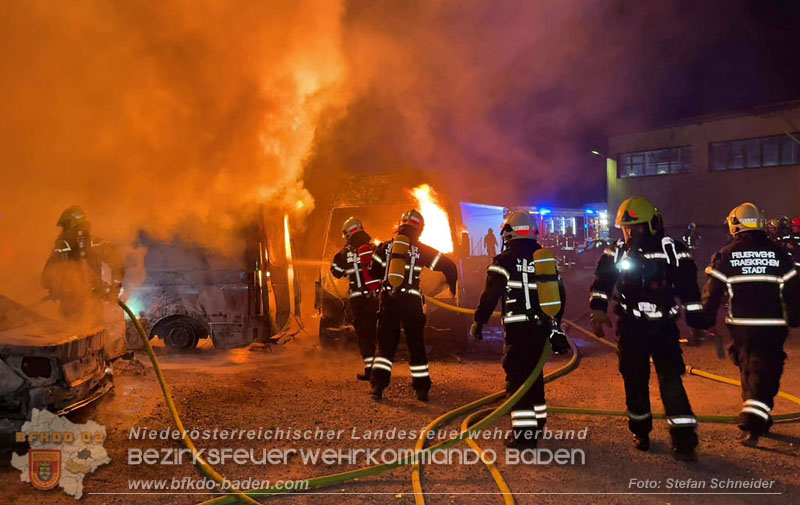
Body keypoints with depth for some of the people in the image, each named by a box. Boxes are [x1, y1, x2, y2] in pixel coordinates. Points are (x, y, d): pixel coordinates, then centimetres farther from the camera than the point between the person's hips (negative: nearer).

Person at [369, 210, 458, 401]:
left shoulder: (385, 247, 6)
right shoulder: (421, 250, 0)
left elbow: (374, 272, 11)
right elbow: (448, 265, 2)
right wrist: (452, 285, 20)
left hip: (387, 300, 2)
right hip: (411, 301, -1)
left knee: (385, 344, 8)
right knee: (416, 344, 9)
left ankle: (378, 384, 0)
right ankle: (422, 387, 12)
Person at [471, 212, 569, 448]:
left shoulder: (504, 261, -9)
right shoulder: (547, 259, 11)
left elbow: (490, 295, -11)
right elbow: (560, 294, 15)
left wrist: (478, 321, 2)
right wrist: (555, 325, 24)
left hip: (518, 330, -7)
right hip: (542, 328, 7)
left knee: (518, 378, -3)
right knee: (534, 375, 20)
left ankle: (524, 435, -4)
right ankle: (537, 422, 33)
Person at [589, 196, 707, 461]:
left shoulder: (672, 250, -5)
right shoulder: (617, 252, 4)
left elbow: (689, 287, -2)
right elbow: (602, 280, -1)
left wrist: (695, 321, 0)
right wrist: (598, 307, -16)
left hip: (663, 325, -2)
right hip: (630, 327, 3)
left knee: (670, 379, -11)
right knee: (634, 380, 9)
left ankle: (684, 439, -6)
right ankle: (640, 430, 27)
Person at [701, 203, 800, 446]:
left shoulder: (725, 255, -3)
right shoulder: (778, 254, 1)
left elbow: (712, 292, -4)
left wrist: (705, 321, 4)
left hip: (741, 326, 1)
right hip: (773, 326, -1)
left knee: (748, 370, 18)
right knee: (765, 374, 1)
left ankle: (757, 420, 31)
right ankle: (752, 425, -10)